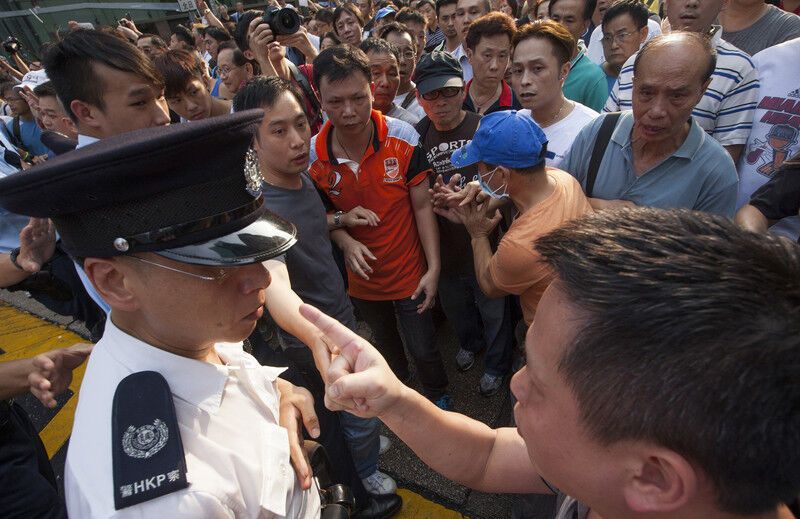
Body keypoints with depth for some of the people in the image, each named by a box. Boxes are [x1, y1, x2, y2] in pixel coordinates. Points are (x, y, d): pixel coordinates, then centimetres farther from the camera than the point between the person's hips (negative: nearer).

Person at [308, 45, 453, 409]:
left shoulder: (403, 138, -21)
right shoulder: (313, 155, -16)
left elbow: (422, 206, -14)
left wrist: (434, 267, -17)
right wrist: (345, 240, -20)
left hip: (409, 272, -3)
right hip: (361, 274, 3)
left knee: (423, 349, 10)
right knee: (385, 342, 29)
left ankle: (438, 397, 45)